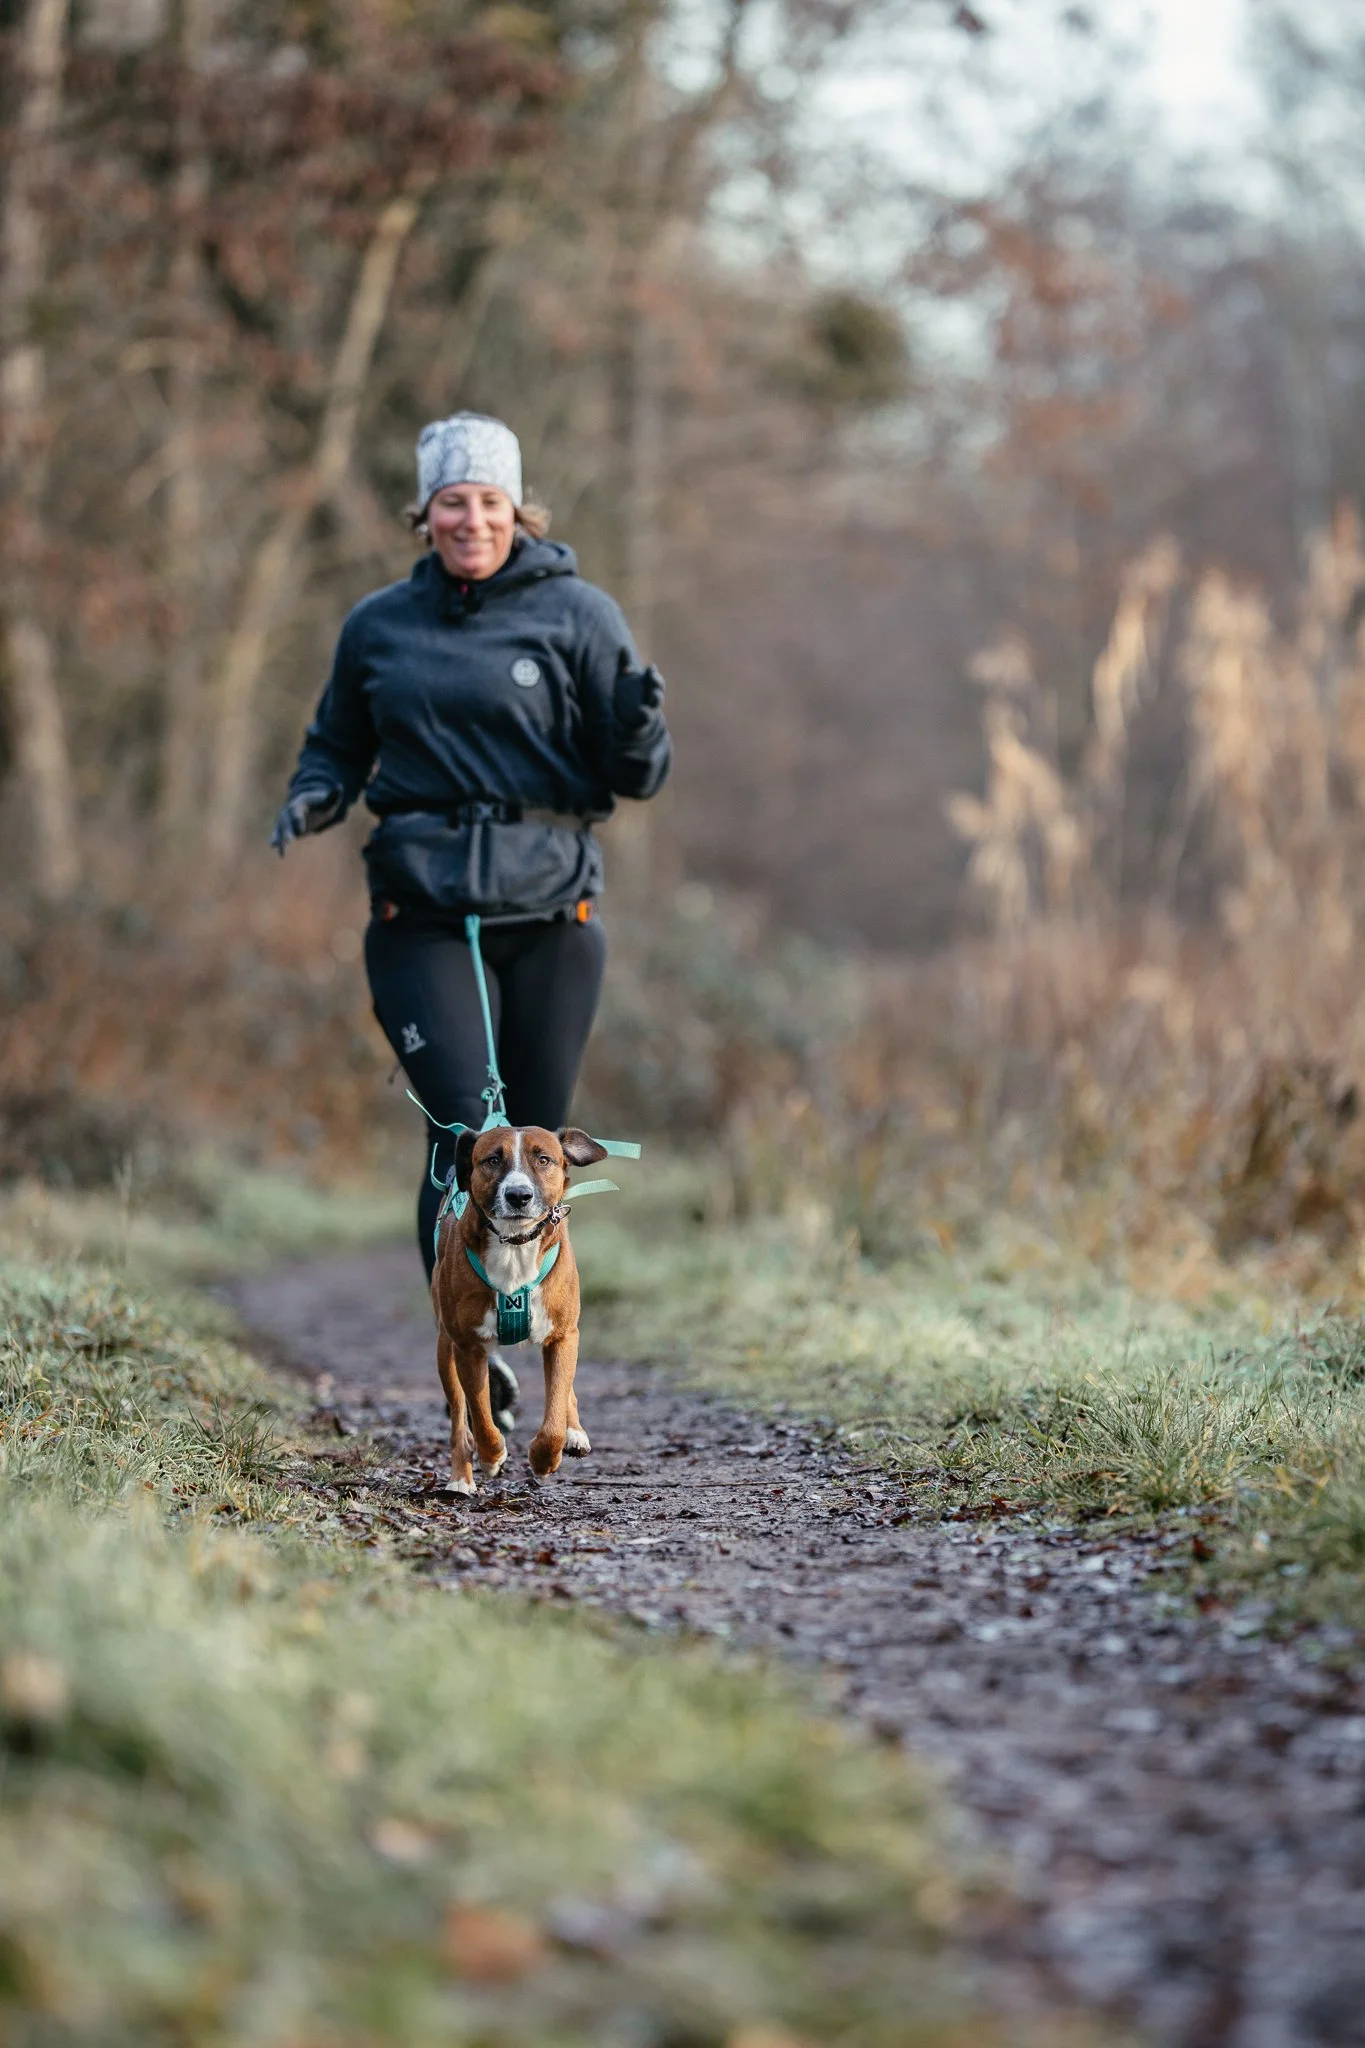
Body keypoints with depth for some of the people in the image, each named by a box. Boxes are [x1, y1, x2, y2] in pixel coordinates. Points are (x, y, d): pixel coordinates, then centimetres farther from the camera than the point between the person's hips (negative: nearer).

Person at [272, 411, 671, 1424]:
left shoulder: (578, 615, 3)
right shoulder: (379, 625, 9)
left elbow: (630, 778, 2)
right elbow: (340, 745, 22)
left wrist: (641, 730, -20)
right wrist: (315, 798, 0)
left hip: (550, 911, 0)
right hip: (423, 912, 0)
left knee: (533, 1139, 5)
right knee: (466, 1123, -16)